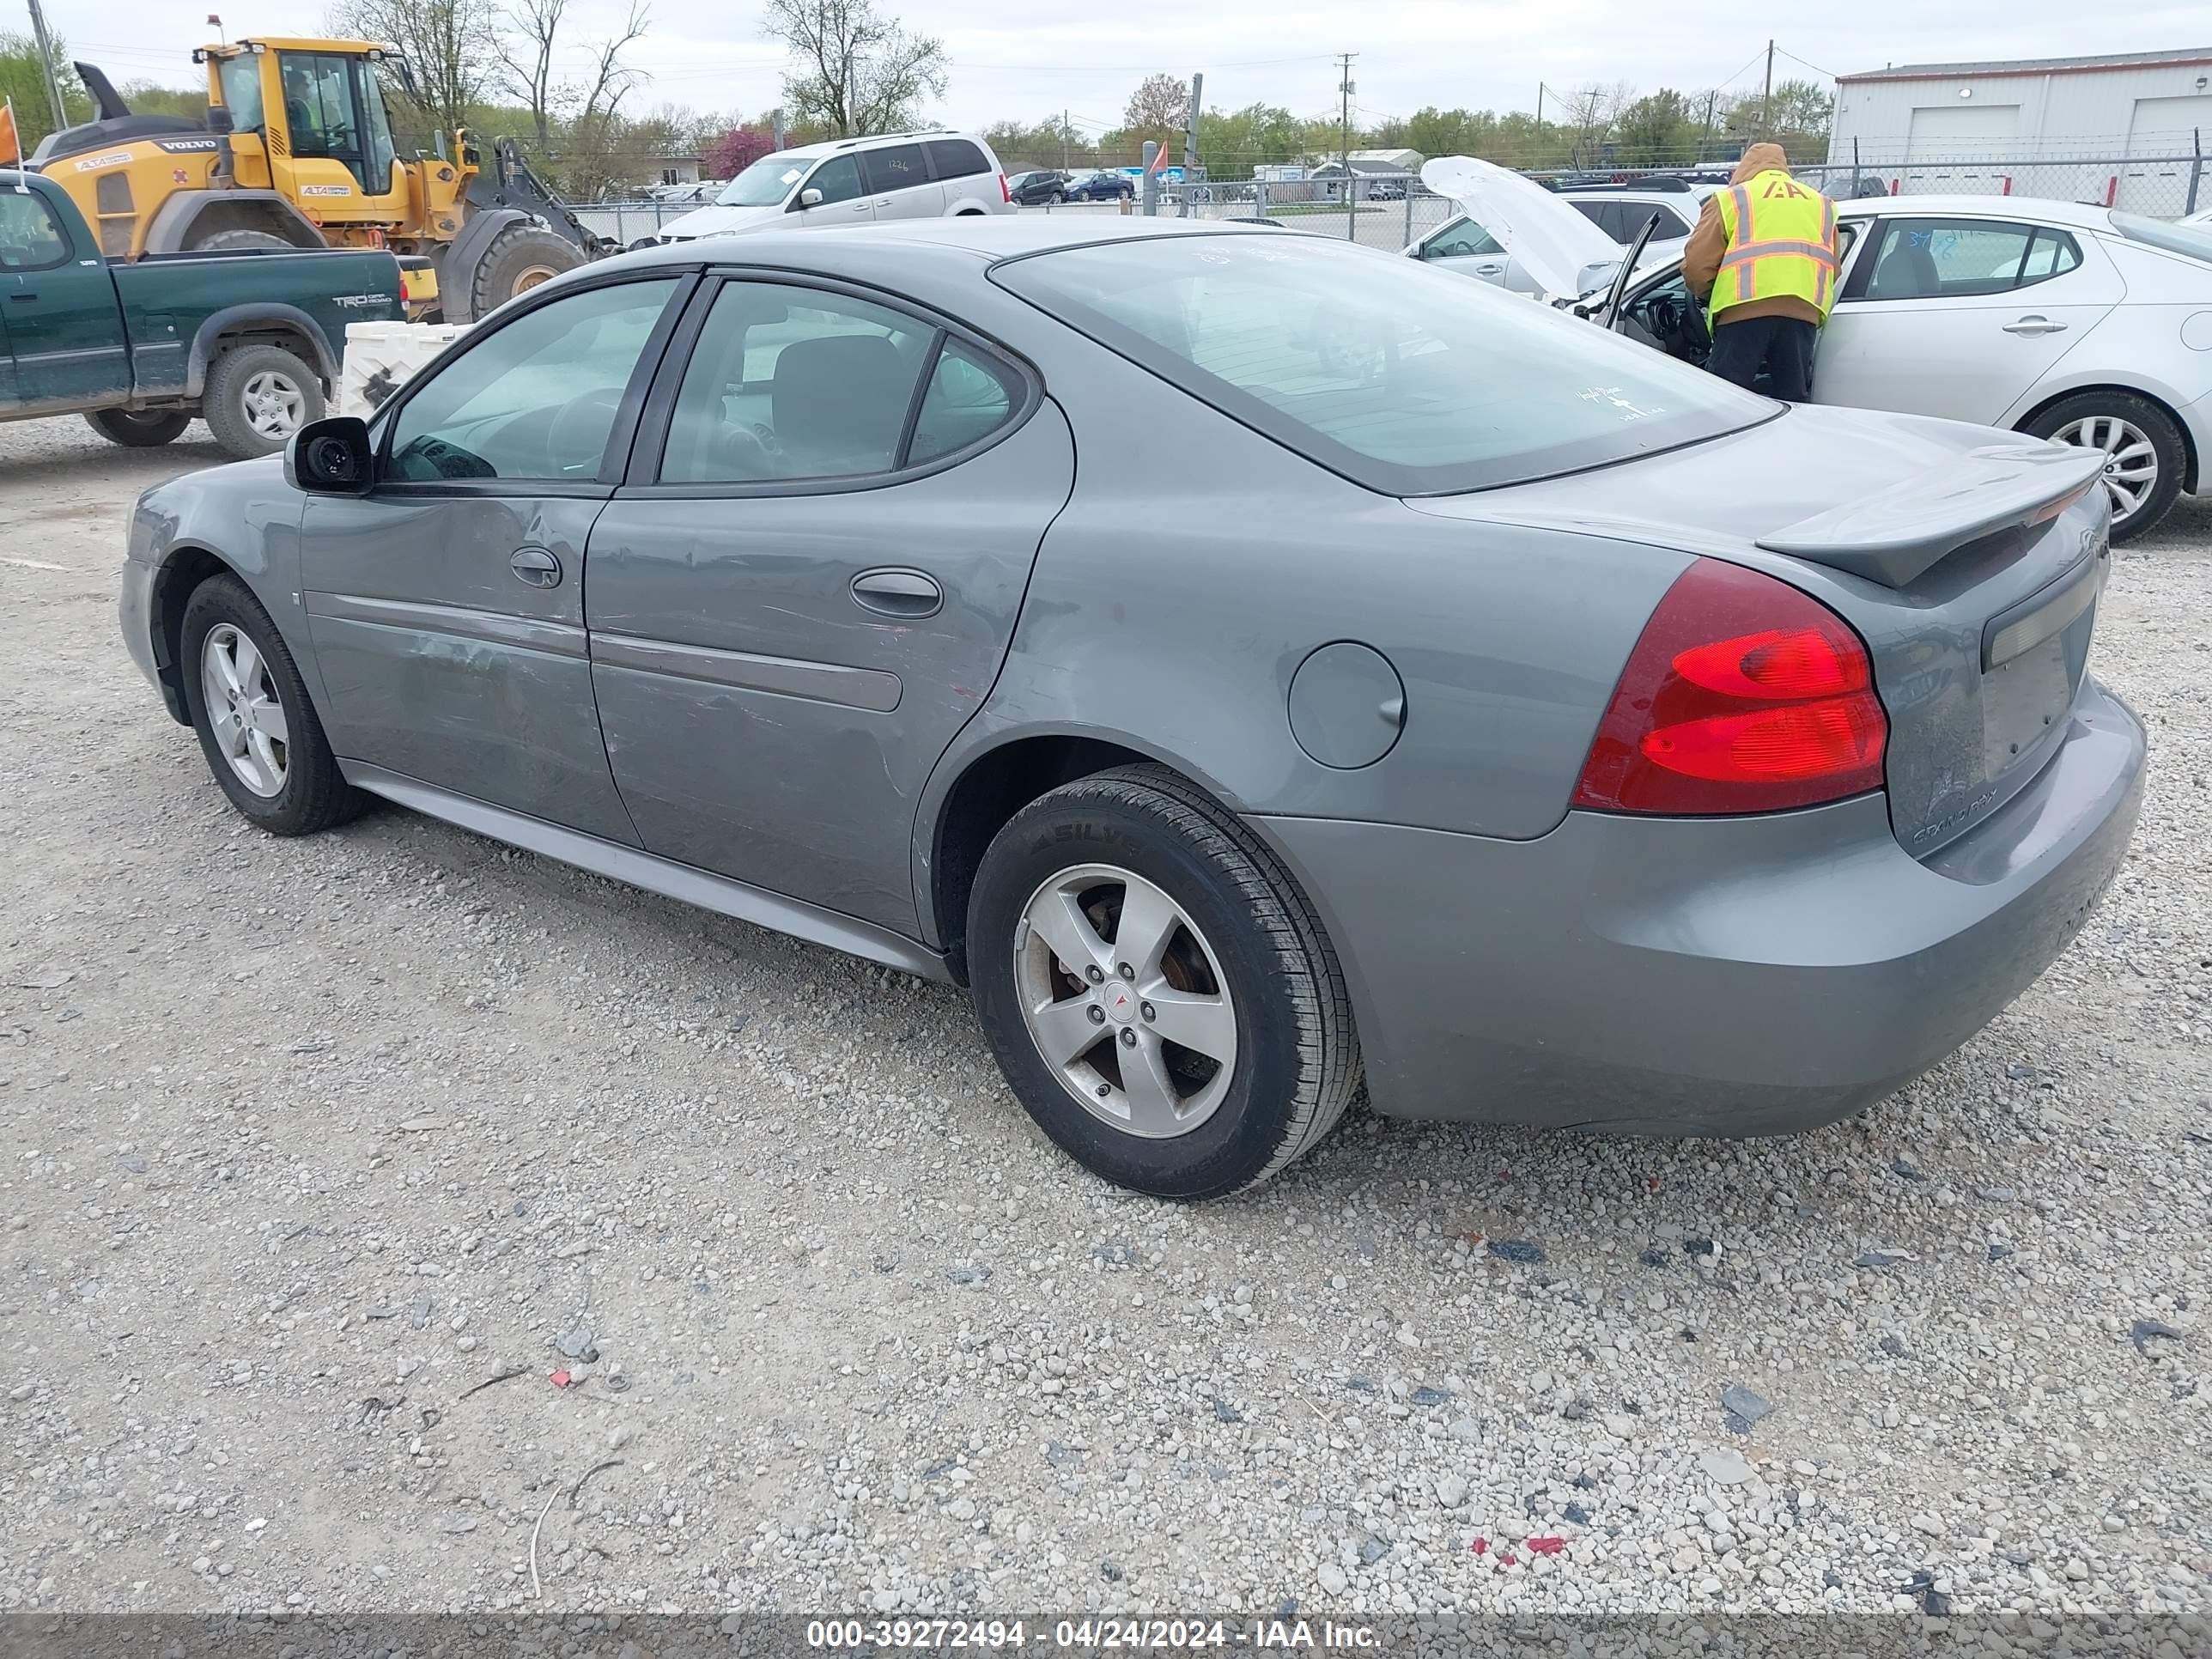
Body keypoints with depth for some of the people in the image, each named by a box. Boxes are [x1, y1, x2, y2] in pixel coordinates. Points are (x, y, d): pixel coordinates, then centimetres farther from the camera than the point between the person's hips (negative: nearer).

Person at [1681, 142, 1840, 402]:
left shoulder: (1730, 198, 13)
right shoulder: (1821, 203, 28)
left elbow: (1696, 266, 4)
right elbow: (1833, 268, 25)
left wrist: (1712, 297, 22)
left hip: (1743, 311, -4)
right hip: (1803, 311, 4)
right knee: (1793, 404, 7)